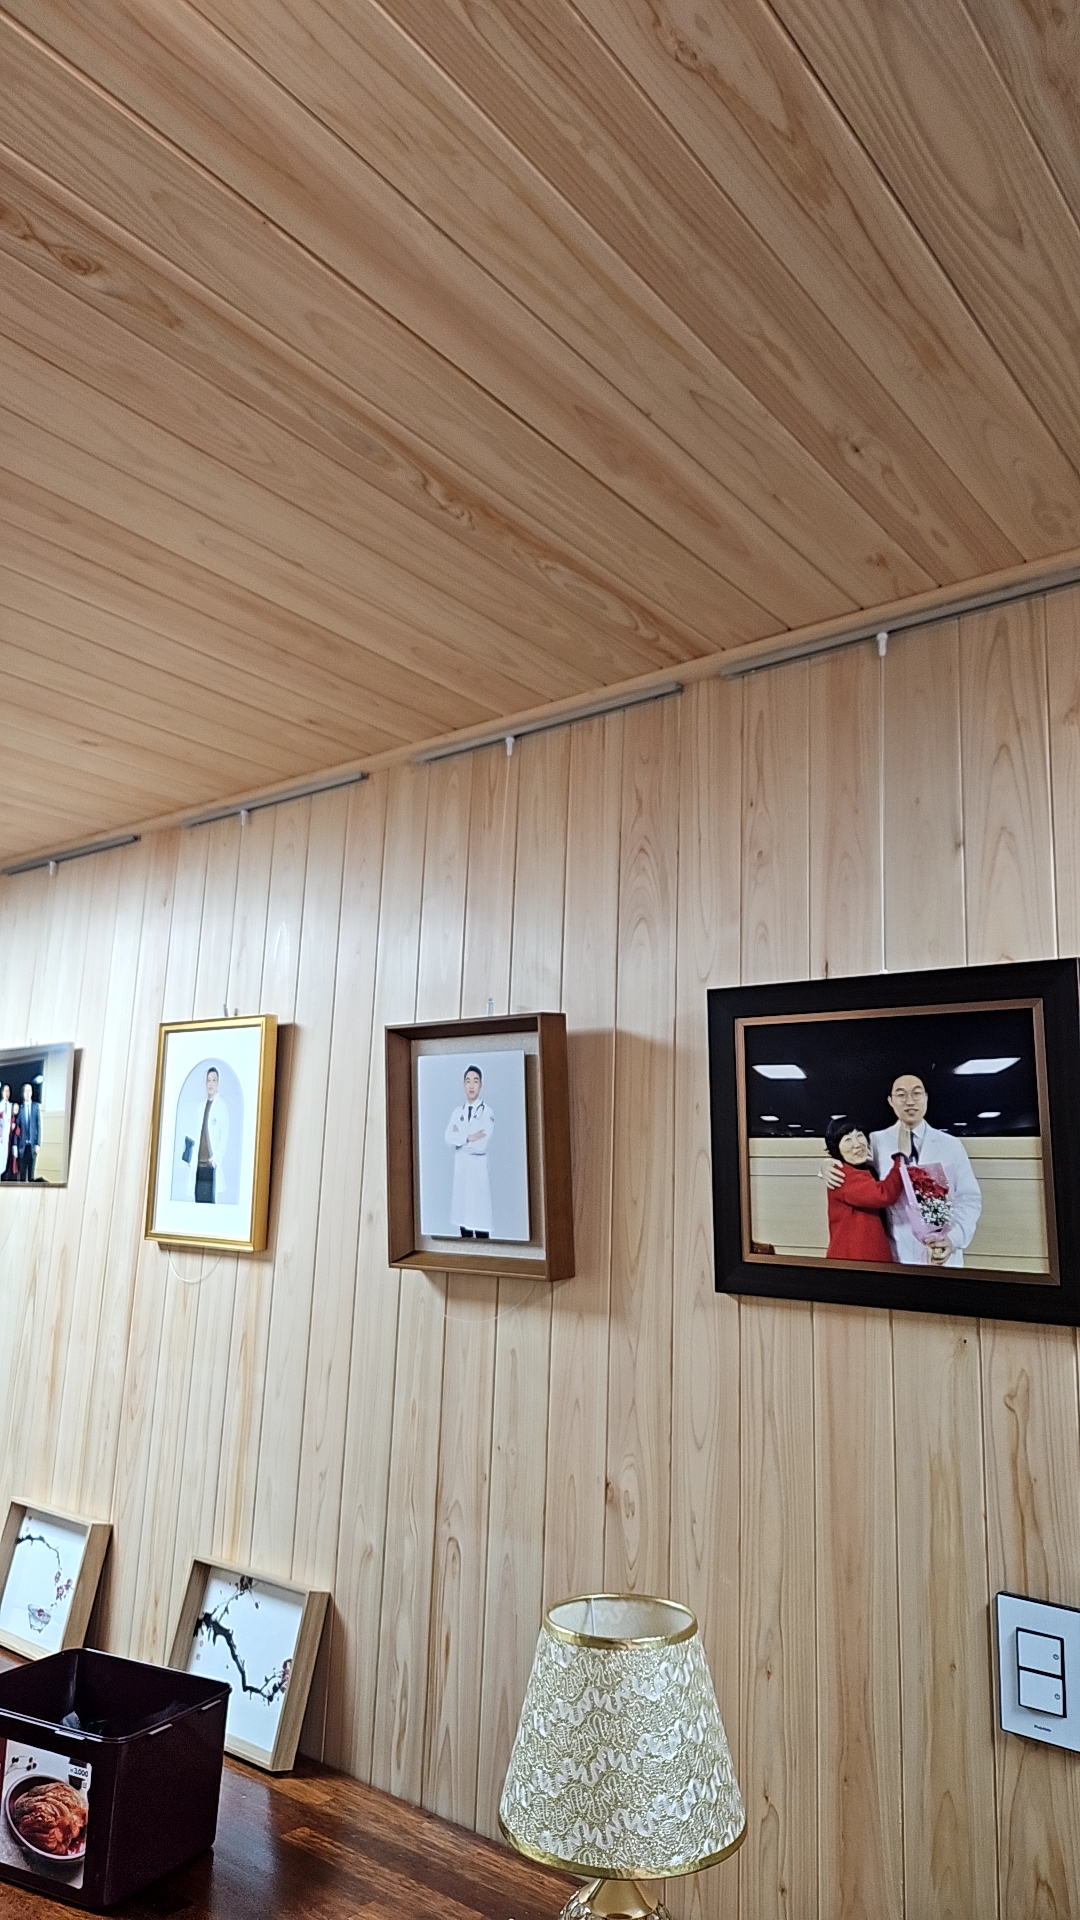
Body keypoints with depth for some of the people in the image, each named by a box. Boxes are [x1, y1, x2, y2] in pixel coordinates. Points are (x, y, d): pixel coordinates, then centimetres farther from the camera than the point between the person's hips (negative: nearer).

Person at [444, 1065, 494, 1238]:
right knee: (462, 1217, 9)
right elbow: (448, 1139, -2)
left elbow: (481, 1145, -16)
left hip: (479, 1173, -5)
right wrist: (468, 1137, -13)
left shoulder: (487, 1112, -6)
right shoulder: (457, 1112, 11)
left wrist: (460, 1137, -6)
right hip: (460, 1172, 5)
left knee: (481, 1222, -6)